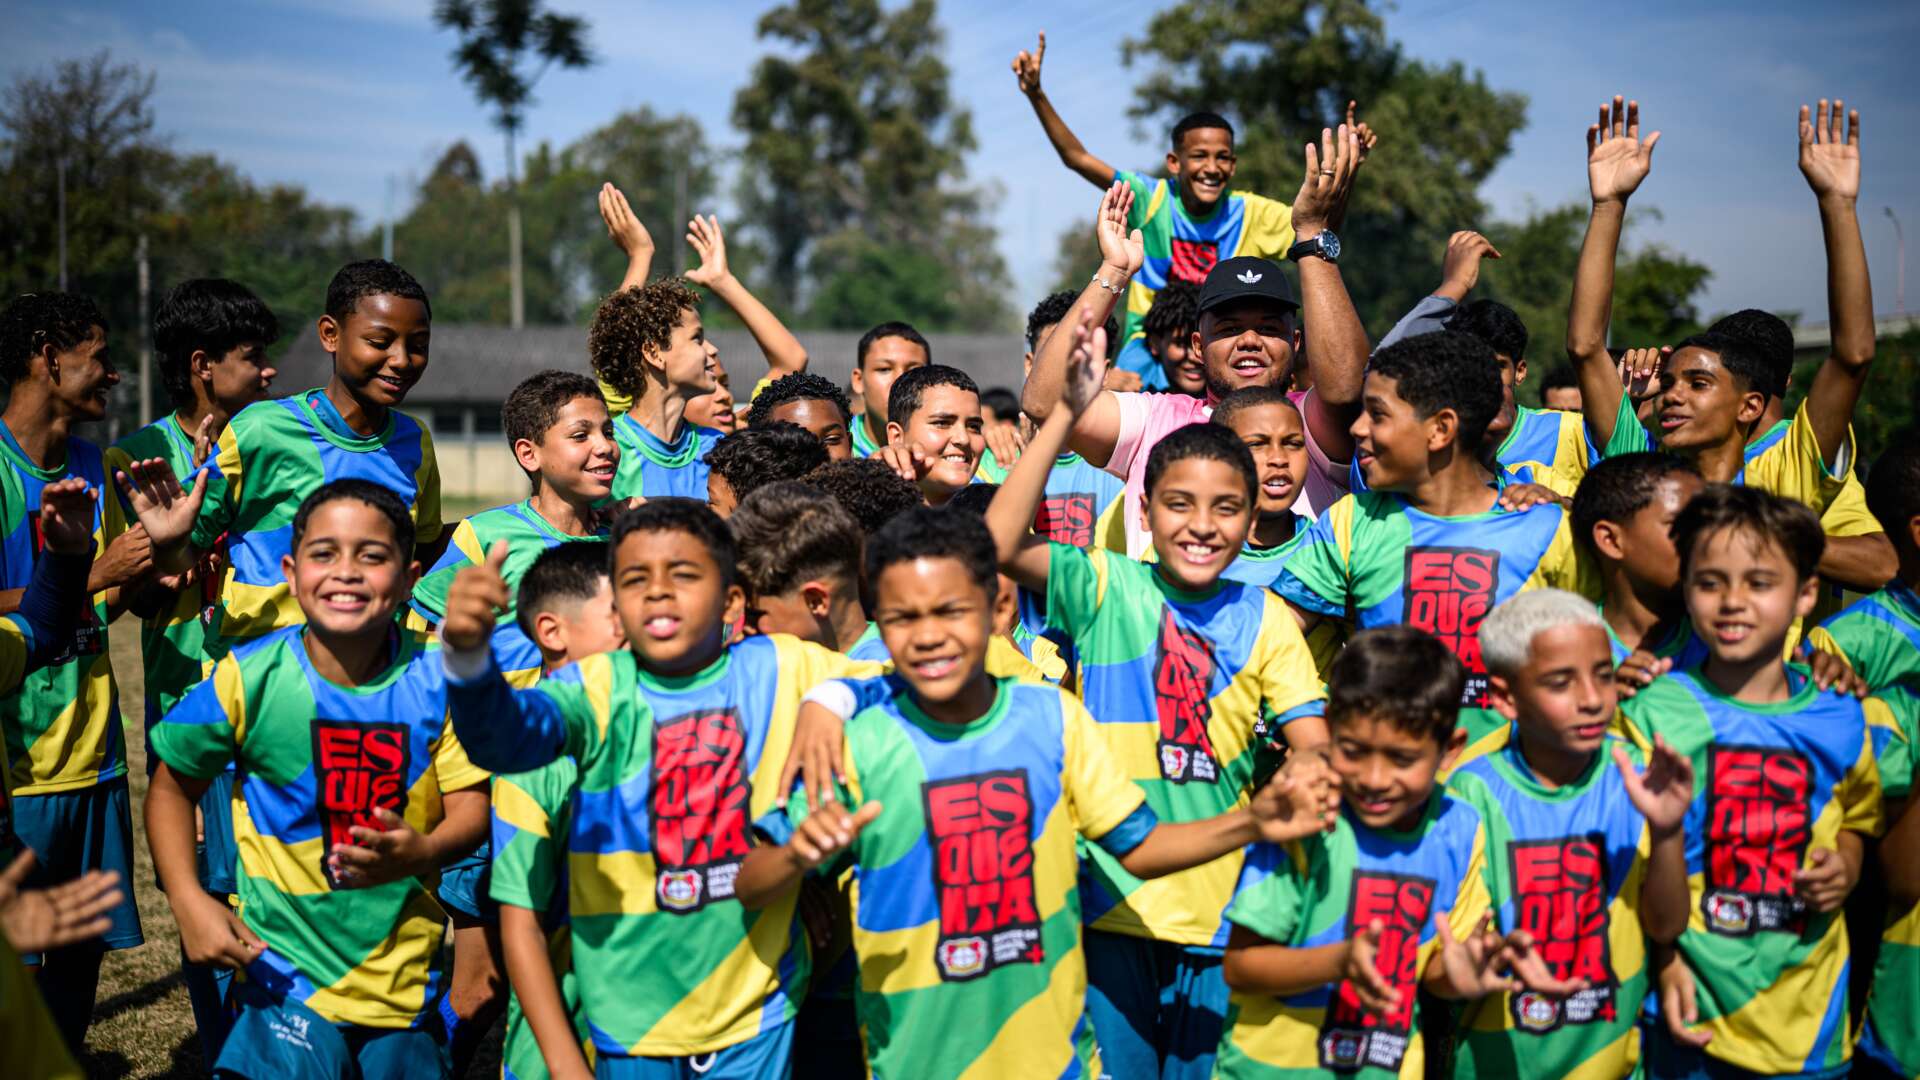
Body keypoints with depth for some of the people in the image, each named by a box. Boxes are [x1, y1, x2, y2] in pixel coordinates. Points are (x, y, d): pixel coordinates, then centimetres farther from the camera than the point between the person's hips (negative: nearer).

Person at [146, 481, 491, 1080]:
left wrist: (423, 852, -25)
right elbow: (171, 787, 3)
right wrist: (188, 901, -7)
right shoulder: (249, 678, -9)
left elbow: (471, 807, -4)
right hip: (286, 973, -2)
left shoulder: (435, 681, -8)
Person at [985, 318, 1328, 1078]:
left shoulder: (1264, 619, 3)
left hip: (1219, 912, 2)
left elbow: (1314, 746, -2)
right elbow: (1001, 543, -20)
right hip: (1111, 902, -2)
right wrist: (1068, 412, -23)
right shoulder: (1104, 588, -4)